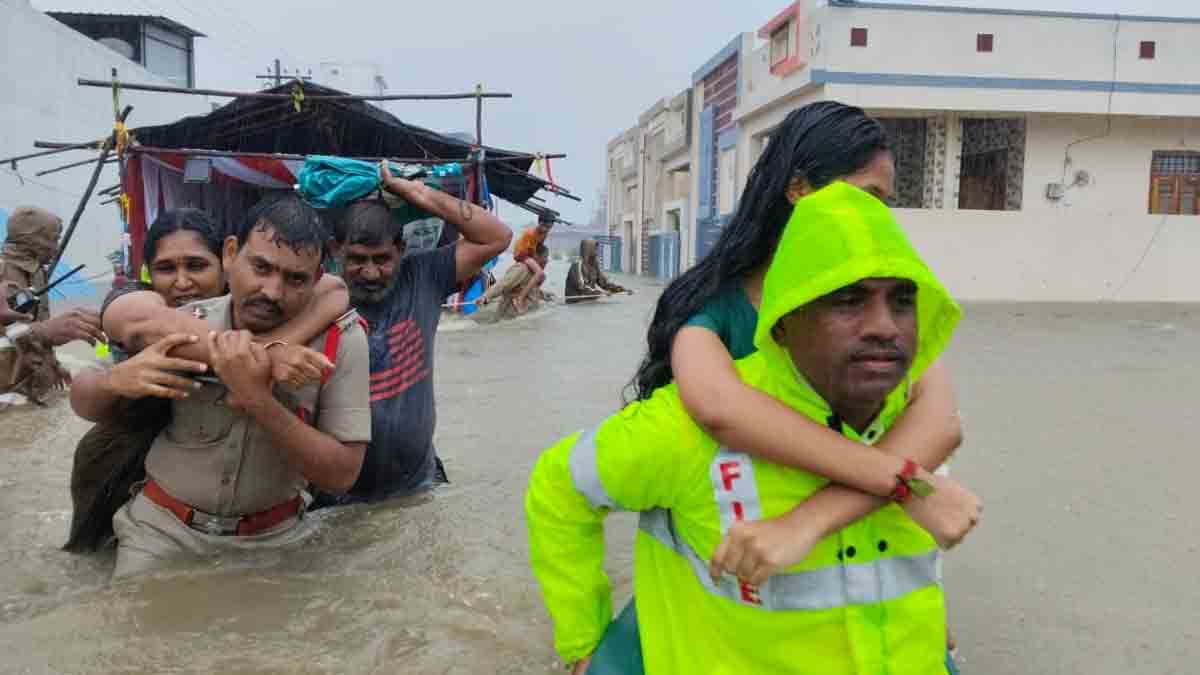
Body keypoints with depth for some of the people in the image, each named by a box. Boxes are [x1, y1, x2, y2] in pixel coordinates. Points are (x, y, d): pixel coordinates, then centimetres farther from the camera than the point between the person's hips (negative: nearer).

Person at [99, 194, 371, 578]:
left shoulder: (341, 341, -15)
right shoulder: (180, 325, -13)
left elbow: (342, 475, -16)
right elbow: (130, 321, -38)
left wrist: (258, 399, -30)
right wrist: (271, 356, -37)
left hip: (272, 539, 1)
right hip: (162, 532, -1)